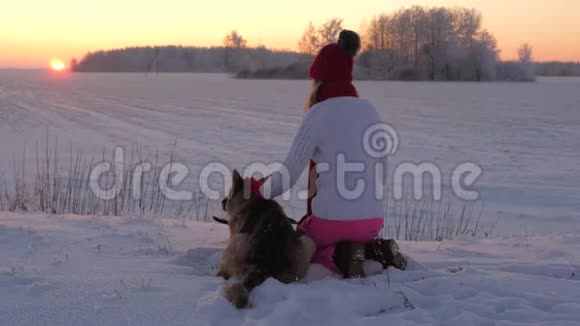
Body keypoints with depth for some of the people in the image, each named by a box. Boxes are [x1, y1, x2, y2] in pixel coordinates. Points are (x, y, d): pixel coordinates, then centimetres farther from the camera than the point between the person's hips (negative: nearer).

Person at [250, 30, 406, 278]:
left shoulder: (318, 114, -12)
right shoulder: (369, 110, 5)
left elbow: (289, 173, -11)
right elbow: (380, 169, 12)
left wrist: (259, 190, 8)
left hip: (332, 219, -5)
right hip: (373, 219, 5)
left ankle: (341, 257, -5)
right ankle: (375, 250, 3)